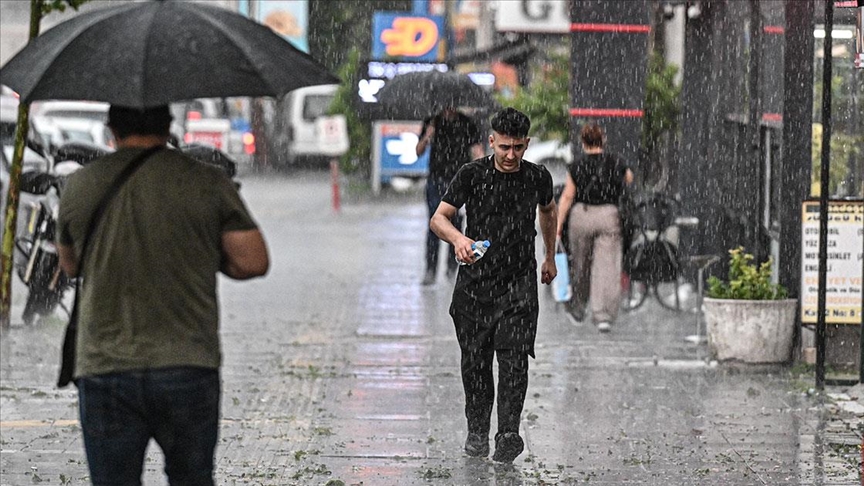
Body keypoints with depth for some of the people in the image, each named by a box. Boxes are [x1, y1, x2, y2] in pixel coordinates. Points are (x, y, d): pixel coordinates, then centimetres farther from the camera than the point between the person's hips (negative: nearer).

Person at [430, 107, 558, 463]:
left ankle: (509, 434, -18)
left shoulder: (538, 178, 1)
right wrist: (458, 238, -34)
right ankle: (477, 431, 23)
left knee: (513, 359, -13)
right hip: (475, 282, 0)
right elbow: (439, 218, -12)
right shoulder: (472, 175, -6)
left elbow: (548, 210, 23)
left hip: (519, 283, 0)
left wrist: (550, 257, 29)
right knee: (475, 360, 6)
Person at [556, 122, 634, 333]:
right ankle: (603, 315, -12)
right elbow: (629, 179, 22)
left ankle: (577, 308, 32)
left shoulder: (576, 166, -3)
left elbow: (567, 197, -3)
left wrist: (558, 225, 0)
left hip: (581, 215, 0)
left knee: (580, 264, 17)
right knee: (606, 266, -3)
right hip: (608, 215, 0)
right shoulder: (616, 163, 1)